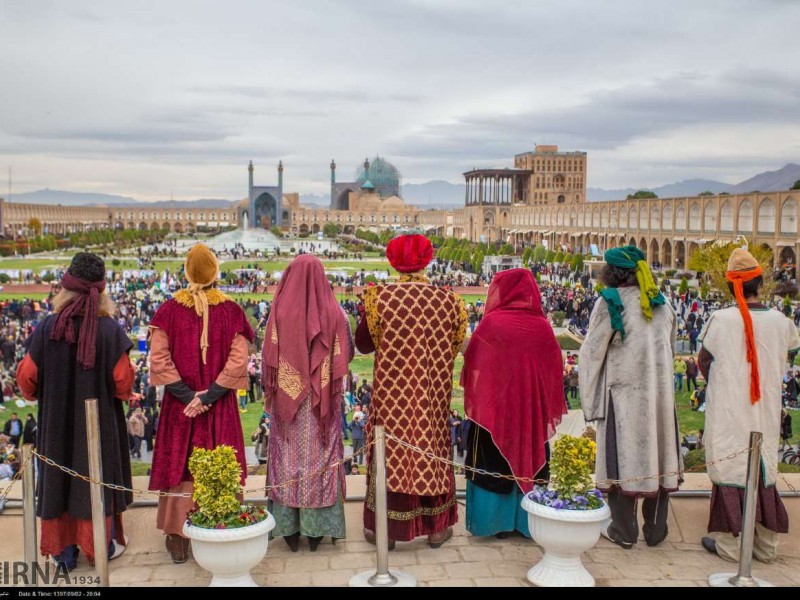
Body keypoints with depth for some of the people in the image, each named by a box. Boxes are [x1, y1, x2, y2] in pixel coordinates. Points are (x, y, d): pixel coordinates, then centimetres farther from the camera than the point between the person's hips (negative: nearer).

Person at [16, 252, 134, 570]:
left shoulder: (47, 328, -13)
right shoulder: (110, 329, -17)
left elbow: (26, 377, -6)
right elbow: (123, 383, -14)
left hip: (57, 421, 1)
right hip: (100, 421, -1)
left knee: (59, 478, 15)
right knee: (98, 477, 14)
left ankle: (64, 550, 25)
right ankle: (103, 546, 25)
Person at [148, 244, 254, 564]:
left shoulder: (169, 310, -6)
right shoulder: (231, 311, -8)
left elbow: (159, 358, -11)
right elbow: (238, 361, -14)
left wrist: (187, 396, -10)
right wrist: (209, 395, -12)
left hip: (180, 405, 1)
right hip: (220, 407, 0)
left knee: (179, 463, 11)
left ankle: (177, 538, 18)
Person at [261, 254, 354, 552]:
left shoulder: (280, 313, -11)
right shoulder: (334, 313, -8)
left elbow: (268, 358, -7)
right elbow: (347, 354, 0)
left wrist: (269, 393, 6)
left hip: (287, 399, 0)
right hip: (322, 402, 1)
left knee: (288, 458, 10)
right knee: (320, 457, 9)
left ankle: (289, 528, 17)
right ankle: (316, 529, 15)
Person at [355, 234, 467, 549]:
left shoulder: (380, 298, -12)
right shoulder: (448, 301, -6)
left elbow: (363, 343, -3)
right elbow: (456, 346, 4)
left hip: (392, 390, -1)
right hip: (434, 391, 2)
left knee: (391, 449, 9)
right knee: (433, 448, 13)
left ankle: (385, 529, 18)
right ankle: (437, 526, 23)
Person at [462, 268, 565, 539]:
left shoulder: (491, 323, -14)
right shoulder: (543, 326, -5)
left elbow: (473, 366, -6)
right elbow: (554, 370, 3)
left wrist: (473, 399, 10)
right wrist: (550, 409, 14)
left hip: (494, 406, -3)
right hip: (532, 407, 3)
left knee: (494, 462, 10)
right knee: (529, 458, 15)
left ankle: (493, 521, 16)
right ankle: (527, 521, 23)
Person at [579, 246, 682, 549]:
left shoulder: (609, 303, -8)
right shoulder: (663, 305, 9)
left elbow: (592, 353, -8)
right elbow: (670, 350, 15)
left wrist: (589, 400, -1)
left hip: (623, 395, -5)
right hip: (660, 394, 5)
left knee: (623, 460, 5)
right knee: (657, 458, 12)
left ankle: (624, 532, 13)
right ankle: (655, 530, 22)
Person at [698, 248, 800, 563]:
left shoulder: (721, 319, -14)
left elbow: (704, 362, -3)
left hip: (727, 410, -3)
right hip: (766, 410, 3)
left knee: (729, 467, 5)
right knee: (764, 469, 13)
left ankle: (728, 543, 10)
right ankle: (766, 546, 22)